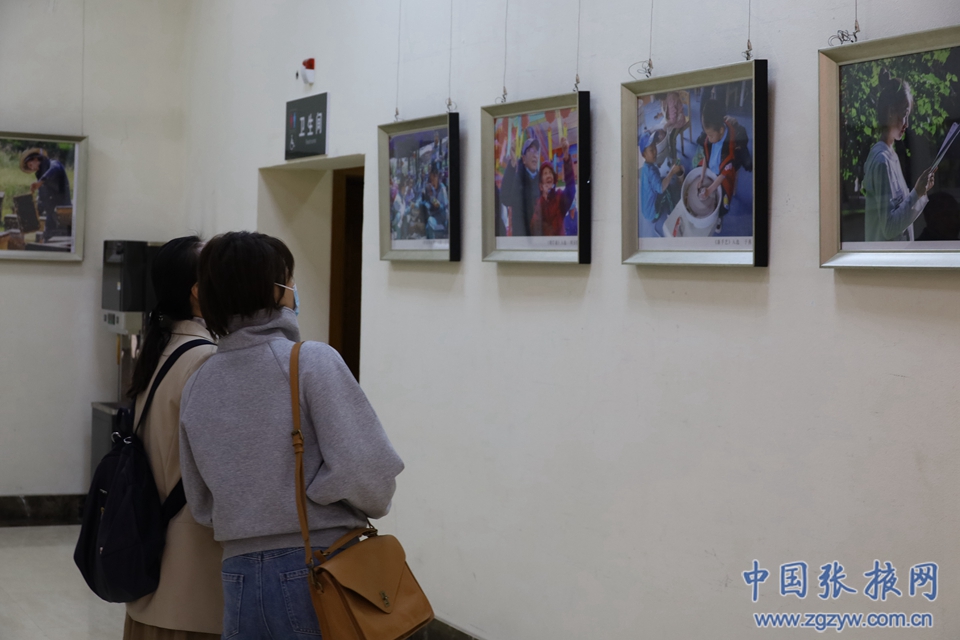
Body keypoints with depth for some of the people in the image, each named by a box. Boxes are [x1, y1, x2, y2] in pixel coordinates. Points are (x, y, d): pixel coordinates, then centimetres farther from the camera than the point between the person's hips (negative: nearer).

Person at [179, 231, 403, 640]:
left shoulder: (197, 385, 6)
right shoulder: (312, 361, -11)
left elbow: (201, 504, 12)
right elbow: (363, 468, -17)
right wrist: (374, 504, 3)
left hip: (238, 577, 5)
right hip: (315, 573, -5)